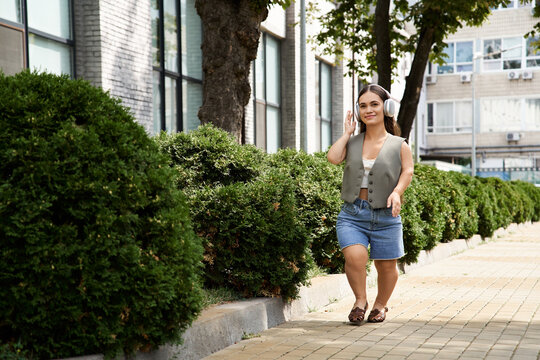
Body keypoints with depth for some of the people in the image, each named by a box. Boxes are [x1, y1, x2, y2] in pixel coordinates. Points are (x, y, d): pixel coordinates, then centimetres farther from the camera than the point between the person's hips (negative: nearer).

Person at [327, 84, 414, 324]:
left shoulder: (399, 145, 6)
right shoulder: (352, 143, 10)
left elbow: (408, 171, -1)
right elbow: (333, 158, -6)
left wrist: (396, 192, -19)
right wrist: (347, 133, 4)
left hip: (385, 216, 0)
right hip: (352, 213, 0)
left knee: (386, 265, 7)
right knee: (355, 256, -21)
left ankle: (381, 305, 35)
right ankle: (360, 300, 4)